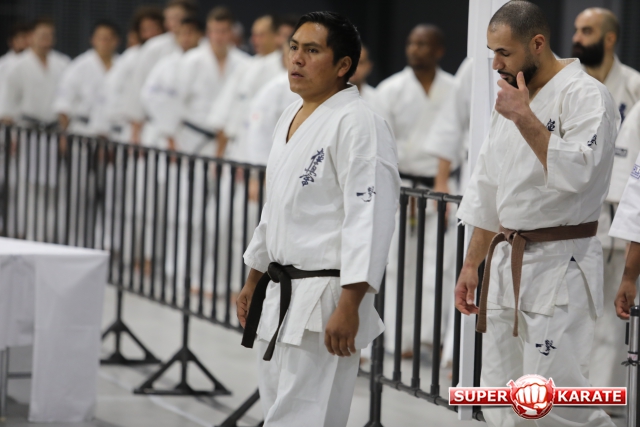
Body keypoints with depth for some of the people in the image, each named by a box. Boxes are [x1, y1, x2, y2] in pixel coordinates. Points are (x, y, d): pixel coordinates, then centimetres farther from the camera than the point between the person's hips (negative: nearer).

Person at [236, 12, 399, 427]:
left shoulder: (358, 123, -16)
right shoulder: (292, 118, 14)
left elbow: (370, 218, -22)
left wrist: (348, 306, -27)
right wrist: (254, 282, 24)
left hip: (325, 299, -10)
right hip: (282, 294, 10)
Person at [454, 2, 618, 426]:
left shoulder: (585, 95, -10)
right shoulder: (512, 98, 15)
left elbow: (576, 173, -24)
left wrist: (526, 119, -20)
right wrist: (471, 265, 20)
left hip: (559, 265, -8)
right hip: (507, 263, 8)